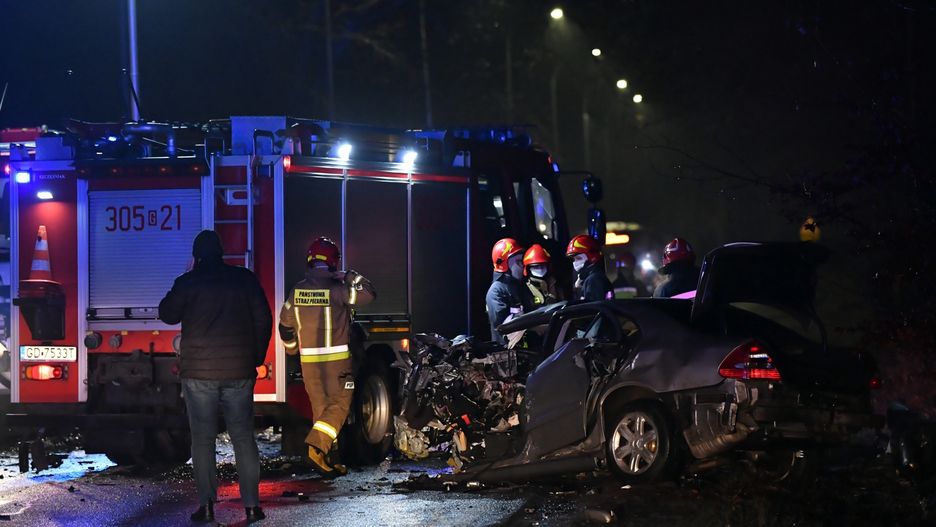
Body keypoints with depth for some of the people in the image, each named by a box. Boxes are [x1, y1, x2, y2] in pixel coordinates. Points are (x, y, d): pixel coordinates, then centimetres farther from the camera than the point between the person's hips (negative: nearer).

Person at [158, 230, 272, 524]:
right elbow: (263, 320, 4)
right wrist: (257, 358, 14)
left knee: (203, 438, 4)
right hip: (239, 370, 2)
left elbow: (167, 315, 7)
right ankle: (251, 504, 3)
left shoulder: (188, 282, -4)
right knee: (243, 437, 6)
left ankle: (206, 504, -1)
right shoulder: (244, 279, 3)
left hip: (199, 371, -2)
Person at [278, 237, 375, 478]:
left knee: (320, 408, 13)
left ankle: (326, 461, 14)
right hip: (337, 359, -5)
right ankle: (317, 446, -18)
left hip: (309, 361, 5)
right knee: (339, 405, 1)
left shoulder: (297, 291, 5)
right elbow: (369, 294, -10)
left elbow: (286, 324, 13)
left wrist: (292, 349, 29)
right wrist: (350, 277, 3)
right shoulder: (336, 289, -12)